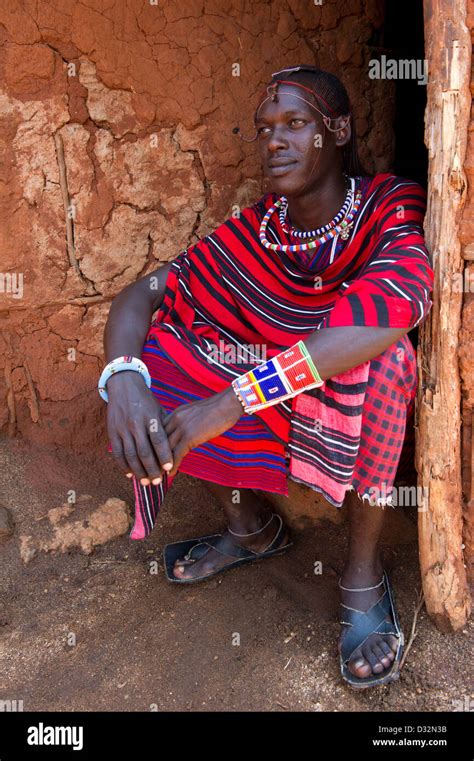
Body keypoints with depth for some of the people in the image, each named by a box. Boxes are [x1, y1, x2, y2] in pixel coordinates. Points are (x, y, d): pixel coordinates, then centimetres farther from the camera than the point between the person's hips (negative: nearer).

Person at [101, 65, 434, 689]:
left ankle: (364, 572, -15)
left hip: (363, 406, -4)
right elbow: (145, 292, -11)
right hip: (277, 410, 4)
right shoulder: (254, 230, -8)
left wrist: (235, 399, -47)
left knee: (376, 353, -37)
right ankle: (253, 526, 7)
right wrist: (122, 378, -35)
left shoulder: (389, 210, -20)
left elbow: (399, 300, -42)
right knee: (148, 359, -12)